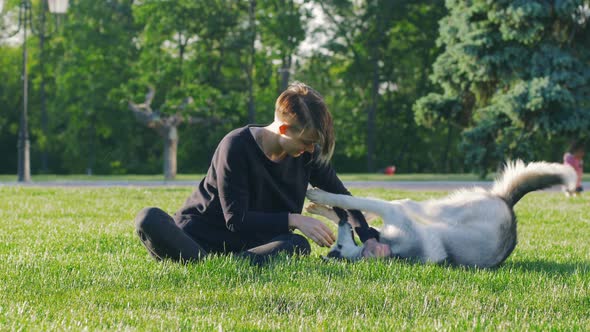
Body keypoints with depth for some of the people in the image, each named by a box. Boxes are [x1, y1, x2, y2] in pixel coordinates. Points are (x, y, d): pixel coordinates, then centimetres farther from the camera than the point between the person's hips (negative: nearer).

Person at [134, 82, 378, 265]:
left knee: (298, 246, -31)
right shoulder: (237, 147, -16)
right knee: (150, 219, -34)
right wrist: (293, 219, -25)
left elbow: (340, 196, 14)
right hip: (196, 238, -4)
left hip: (248, 244, 4)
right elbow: (236, 220, -18)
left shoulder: (307, 153, 1)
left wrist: (369, 237, 1)